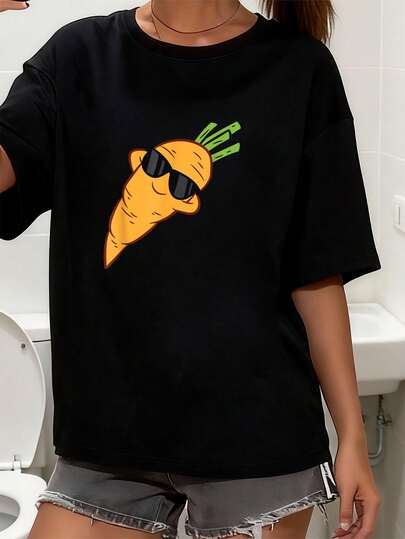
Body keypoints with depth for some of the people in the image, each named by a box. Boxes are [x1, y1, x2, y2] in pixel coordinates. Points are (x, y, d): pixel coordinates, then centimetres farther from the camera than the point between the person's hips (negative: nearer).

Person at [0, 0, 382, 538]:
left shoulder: (298, 68, -1)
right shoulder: (81, 55, 4)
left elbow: (318, 273, -1)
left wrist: (352, 435, -1)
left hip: (257, 435, -1)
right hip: (110, 427, 2)